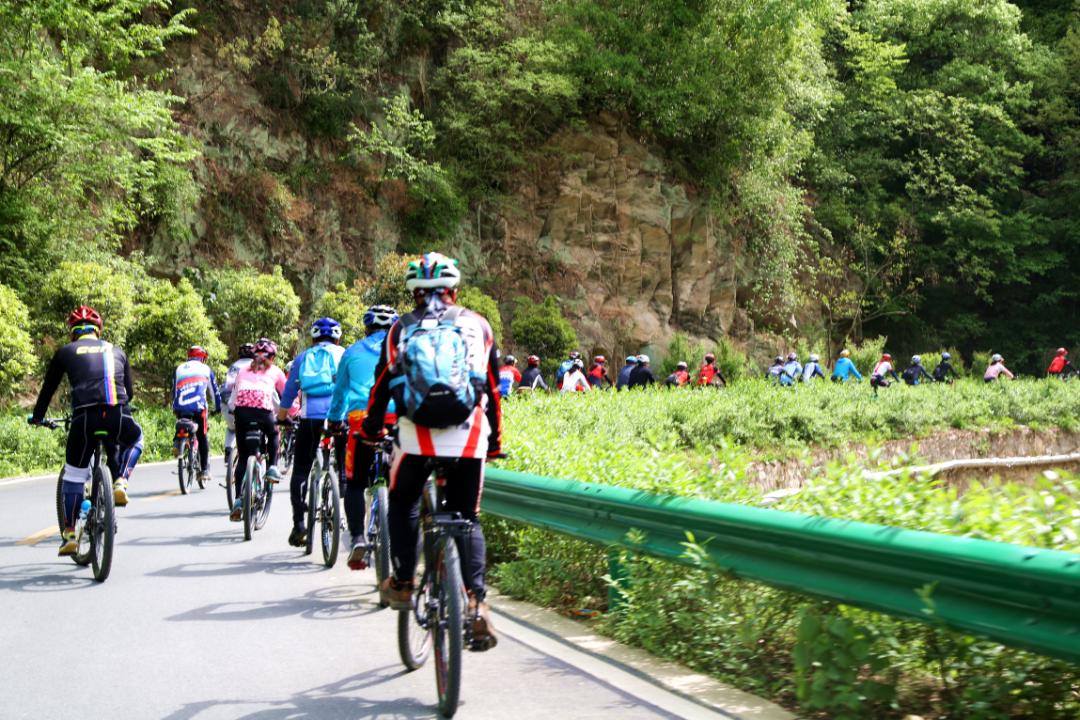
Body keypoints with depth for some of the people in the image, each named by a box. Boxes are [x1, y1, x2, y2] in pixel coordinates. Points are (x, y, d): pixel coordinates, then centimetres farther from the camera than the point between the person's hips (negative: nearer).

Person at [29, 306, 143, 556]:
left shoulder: (65, 352, 17)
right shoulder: (117, 351, 23)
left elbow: (48, 389, 25)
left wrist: (37, 417, 42)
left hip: (85, 419, -1)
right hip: (119, 419, 1)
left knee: (74, 475, 15)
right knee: (135, 438, 35)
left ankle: (69, 535, 13)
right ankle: (120, 483, 14)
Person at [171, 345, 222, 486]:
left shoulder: (179, 369, 23)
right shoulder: (205, 369, 19)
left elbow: (174, 390, 27)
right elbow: (214, 390, 25)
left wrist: (174, 408, 38)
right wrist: (218, 407, 38)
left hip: (180, 408, 2)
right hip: (198, 407, -2)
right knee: (202, 437, 9)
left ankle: (177, 442, 1)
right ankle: (204, 470, 7)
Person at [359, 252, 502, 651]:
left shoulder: (402, 329, 13)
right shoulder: (478, 325, 15)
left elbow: (382, 384, 18)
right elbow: (492, 388, 19)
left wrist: (370, 429, 33)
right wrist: (496, 440, 29)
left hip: (417, 436, -1)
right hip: (470, 438, 1)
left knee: (402, 503, 24)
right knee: (467, 519, 12)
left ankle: (402, 583, 19)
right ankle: (476, 602, -4)